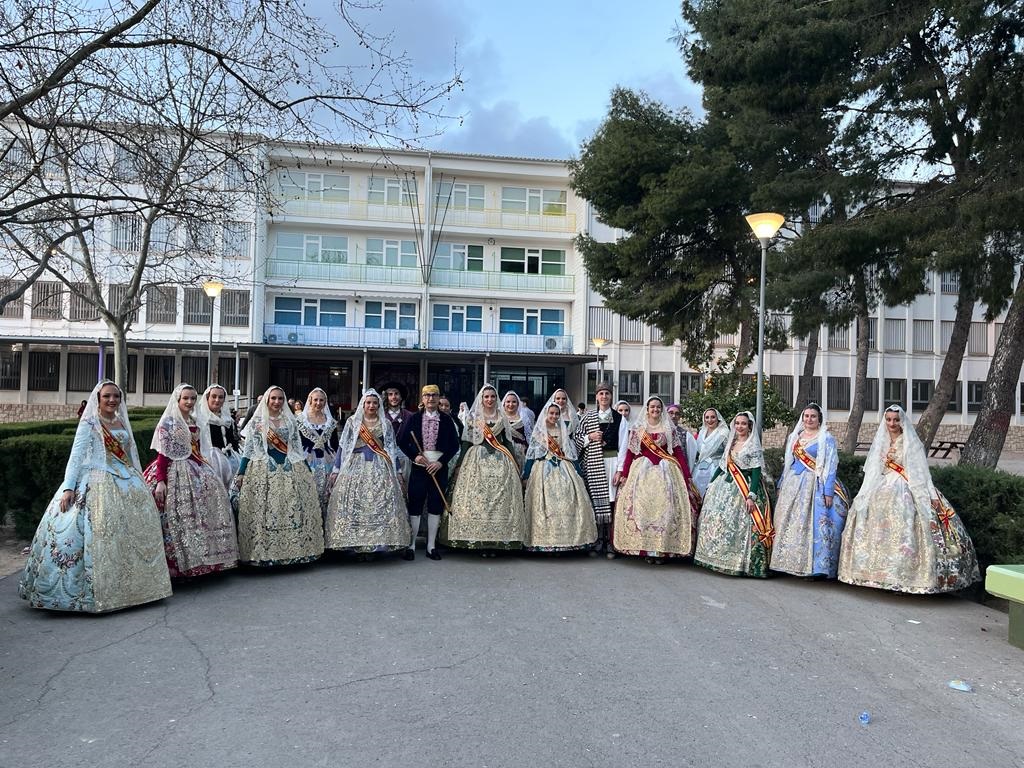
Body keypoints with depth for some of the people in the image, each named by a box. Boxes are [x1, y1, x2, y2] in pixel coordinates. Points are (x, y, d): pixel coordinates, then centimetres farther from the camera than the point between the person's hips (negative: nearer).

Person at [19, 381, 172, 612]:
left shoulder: (123, 423, 15)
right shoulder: (89, 424, -3)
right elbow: (75, 457, -9)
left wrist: (141, 484, 18)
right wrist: (68, 488, -17)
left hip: (126, 484, 6)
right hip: (97, 485, -6)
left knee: (130, 534, 5)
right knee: (97, 535, -10)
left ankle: (125, 586, 14)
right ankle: (95, 591, -4)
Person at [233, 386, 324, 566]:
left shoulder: (290, 421, 12)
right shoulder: (257, 421, 3)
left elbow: (298, 448, 15)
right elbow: (248, 448, 2)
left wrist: (307, 470, 14)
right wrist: (241, 473, -3)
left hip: (290, 470, 3)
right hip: (264, 470, -3)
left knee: (293, 509, -1)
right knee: (264, 510, -5)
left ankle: (294, 550, 7)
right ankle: (263, 553, 2)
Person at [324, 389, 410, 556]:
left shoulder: (385, 424, 10)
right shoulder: (352, 422, 7)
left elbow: (392, 449, 12)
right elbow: (343, 446, 7)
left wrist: (397, 471, 8)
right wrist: (336, 470, 1)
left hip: (380, 469, 1)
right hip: (355, 467, -1)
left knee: (380, 505, -7)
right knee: (354, 504, -7)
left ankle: (377, 543, -1)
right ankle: (354, 543, 0)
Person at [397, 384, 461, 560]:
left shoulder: (446, 419, 4)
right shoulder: (414, 418, 5)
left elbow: (454, 445, 2)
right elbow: (402, 442, 5)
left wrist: (441, 462, -9)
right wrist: (414, 456, -9)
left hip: (439, 466, 1)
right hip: (419, 466, -1)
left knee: (436, 506, 4)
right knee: (415, 505, -1)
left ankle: (431, 546, 14)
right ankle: (411, 546, 8)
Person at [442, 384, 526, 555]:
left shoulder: (501, 419, 14)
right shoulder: (472, 418, 8)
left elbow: (507, 442, 16)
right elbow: (466, 442, 6)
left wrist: (515, 464, 10)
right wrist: (460, 464, 0)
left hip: (500, 462, 2)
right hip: (477, 461, -2)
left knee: (499, 498, -5)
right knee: (476, 498, -8)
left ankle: (495, 540, 0)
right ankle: (477, 539, -4)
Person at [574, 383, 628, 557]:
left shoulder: (619, 418, 6)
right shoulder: (588, 416, 10)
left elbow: (623, 445, 2)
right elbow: (576, 437, 13)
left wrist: (620, 469, -5)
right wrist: (589, 437, -5)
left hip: (611, 461, -1)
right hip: (593, 463, 1)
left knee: (610, 501, -3)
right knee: (595, 500, 0)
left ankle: (609, 543, 3)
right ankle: (598, 541, 9)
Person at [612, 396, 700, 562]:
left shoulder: (669, 428, 8)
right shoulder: (638, 428, 8)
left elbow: (678, 452, 4)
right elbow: (630, 452, 4)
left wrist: (687, 475, -2)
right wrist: (624, 473, -4)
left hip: (665, 472, 0)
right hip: (642, 472, 0)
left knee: (664, 507, -6)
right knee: (642, 507, -7)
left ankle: (663, 548, 0)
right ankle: (644, 547, -1)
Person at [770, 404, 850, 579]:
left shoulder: (826, 438, -2)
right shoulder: (794, 436, 15)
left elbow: (831, 466, -8)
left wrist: (828, 492, -15)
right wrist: (781, 484, 17)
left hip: (815, 485, -6)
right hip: (793, 484, 6)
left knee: (813, 523, -9)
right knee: (788, 522, 4)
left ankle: (816, 567, -4)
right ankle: (791, 562, 13)